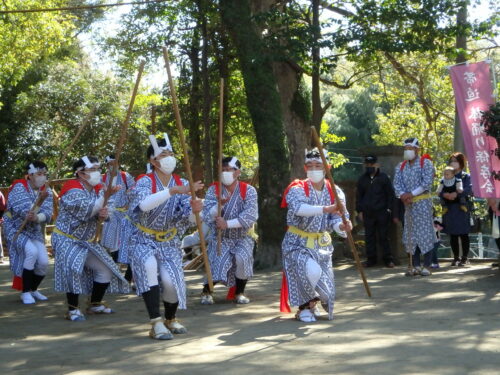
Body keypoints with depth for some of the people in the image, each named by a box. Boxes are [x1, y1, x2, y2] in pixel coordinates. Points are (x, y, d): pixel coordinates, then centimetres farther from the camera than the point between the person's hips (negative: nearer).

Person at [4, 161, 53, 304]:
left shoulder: (46, 191, -2)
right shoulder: (19, 187, -17)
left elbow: (47, 214, -16)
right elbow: (24, 211, -29)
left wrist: (36, 218, -37)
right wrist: (40, 199, -41)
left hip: (34, 230, 5)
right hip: (16, 228, -5)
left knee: (44, 261, -7)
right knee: (32, 251, -29)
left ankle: (33, 289, 23)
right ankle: (25, 292, -13)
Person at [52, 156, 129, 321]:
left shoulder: (97, 189, 6)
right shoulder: (73, 191, -19)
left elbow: (97, 213, 6)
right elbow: (86, 210, -33)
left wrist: (103, 215, -19)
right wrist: (107, 195, -35)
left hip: (87, 240, 9)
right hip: (67, 239, -9)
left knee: (106, 269, 9)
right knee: (73, 268, -30)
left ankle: (95, 305, 26)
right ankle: (73, 309, -21)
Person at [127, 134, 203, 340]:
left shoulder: (182, 184, -3)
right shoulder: (145, 182, -14)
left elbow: (189, 219, -10)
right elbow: (144, 205, -36)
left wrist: (194, 210, -33)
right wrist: (172, 191, -44)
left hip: (169, 242, 3)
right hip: (143, 241, -3)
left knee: (171, 281, -17)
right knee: (149, 266, -33)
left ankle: (171, 319, 15)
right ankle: (156, 323, -28)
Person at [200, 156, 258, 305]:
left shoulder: (248, 190, -5)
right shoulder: (213, 190, -3)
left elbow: (251, 216, -17)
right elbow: (207, 217, -13)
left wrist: (228, 223, -25)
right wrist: (220, 204, -31)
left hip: (242, 237, 0)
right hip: (220, 238, 0)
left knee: (242, 258, -28)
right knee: (217, 265, -20)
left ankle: (240, 292, -3)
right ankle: (206, 291, 13)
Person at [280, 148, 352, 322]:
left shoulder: (335, 192, -1)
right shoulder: (297, 189, -14)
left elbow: (335, 220, -10)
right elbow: (298, 208, -37)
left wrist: (341, 226, -35)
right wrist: (325, 209, -49)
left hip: (322, 244, 5)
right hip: (297, 243, -5)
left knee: (325, 282, 5)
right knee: (312, 271, -30)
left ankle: (308, 304, 39)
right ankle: (306, 305, -4)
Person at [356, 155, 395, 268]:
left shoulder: (383, 177, 3)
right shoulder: (362, 179, 12)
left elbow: (390, 194, 5)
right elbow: (358, 196, 17)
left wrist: (389, 208, -2)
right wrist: (360, 210, 10)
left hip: (382, 212, -3)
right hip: (368, 213, 3)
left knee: (383, 236, -1)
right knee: (369, 237, 4)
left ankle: (388, 259, 4)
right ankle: (371, 259, 11)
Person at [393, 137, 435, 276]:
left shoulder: (425, 163, -3)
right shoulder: (401, 166, 14)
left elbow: (427, 182, -13)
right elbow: (397, 183, 5)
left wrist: (411, 194, -17)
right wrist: (402, 195, -14)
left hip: (423, 202, -5)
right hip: (408, 204, 6)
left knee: (425, 232, -6)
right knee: (410, 234, 5)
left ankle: (427, 266, -5)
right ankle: (415, 265, 10)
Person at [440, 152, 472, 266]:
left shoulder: (466, 177, 4)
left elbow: (469, 189, -13)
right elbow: (440, 192, 5)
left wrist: (456, 194, -26)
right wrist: (445, 195, -17)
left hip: (461, 208, -4)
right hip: (449, 209, 4)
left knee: (463, 234, -2)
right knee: (452, 235, 5)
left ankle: (464, 258, 3)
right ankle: (456, 257, 12)